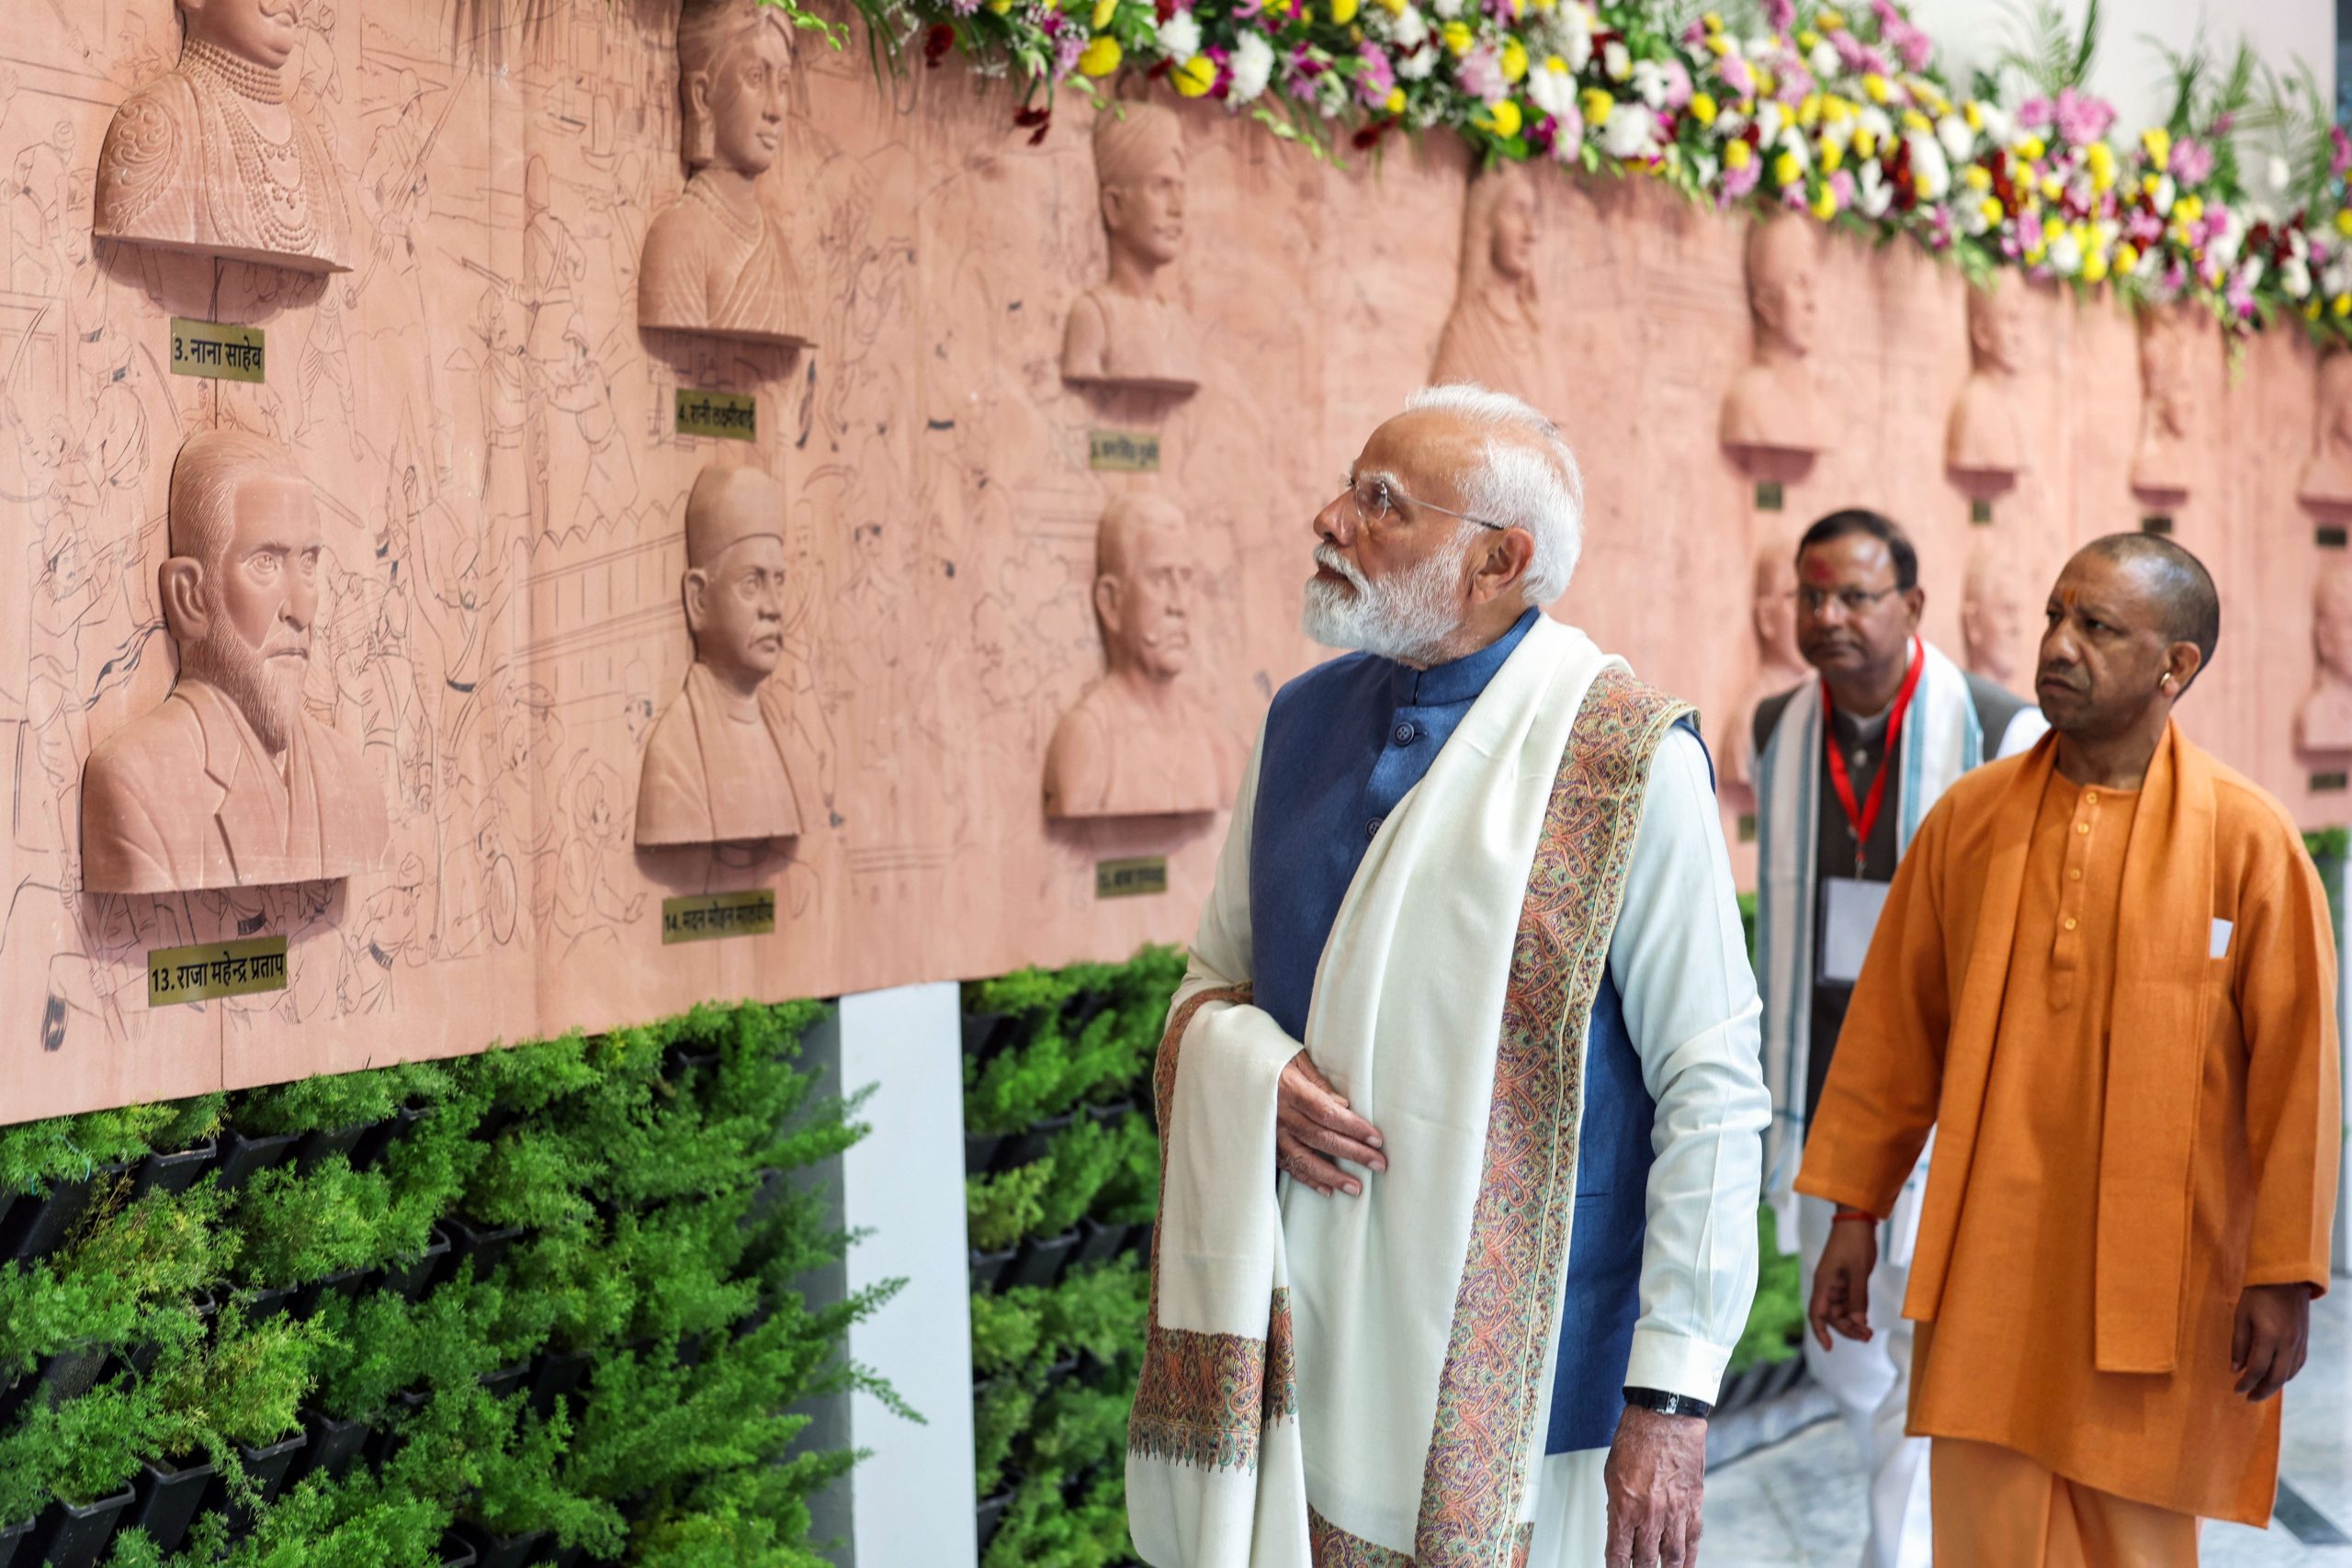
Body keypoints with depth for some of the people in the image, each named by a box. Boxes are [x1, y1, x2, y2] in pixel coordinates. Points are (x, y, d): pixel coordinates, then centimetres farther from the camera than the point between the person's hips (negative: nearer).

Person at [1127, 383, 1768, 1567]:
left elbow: (1712, 1089, -11)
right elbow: (1215, 981, 17)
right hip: (1303, 1341, 5)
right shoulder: (1305, 720, 7)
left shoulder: (1627, 759, -11)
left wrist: (1672, 1395, -14)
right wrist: (1252, 1072, -8)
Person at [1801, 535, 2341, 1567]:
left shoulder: (2248, 840, -5)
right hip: (1989, 1266, 2)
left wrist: (2285, 1274, -6)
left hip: (2155, 1278, -2)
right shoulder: (1968, 819, 4)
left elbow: (2295, 1069, -4)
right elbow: (1894, 1027, 9)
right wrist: (1854, 1212, 9)